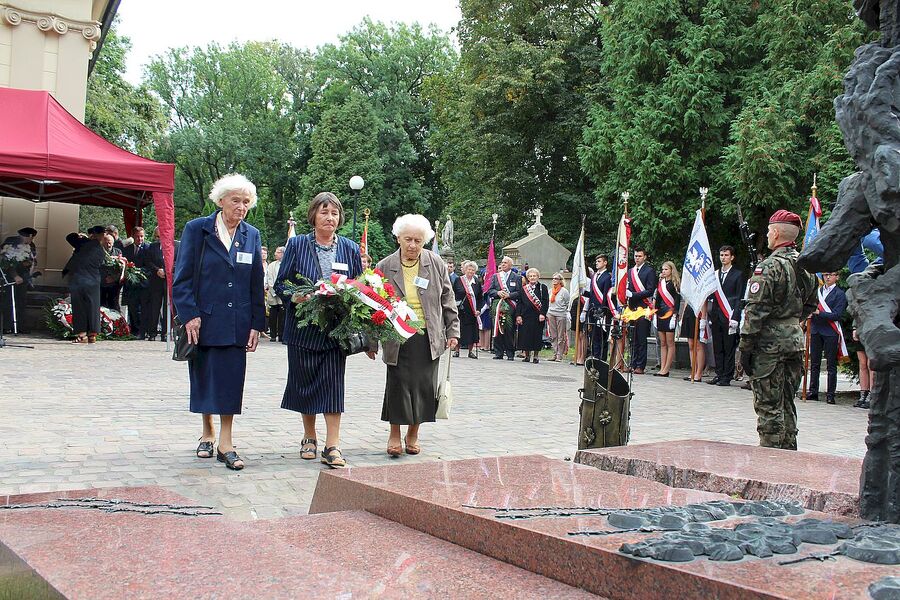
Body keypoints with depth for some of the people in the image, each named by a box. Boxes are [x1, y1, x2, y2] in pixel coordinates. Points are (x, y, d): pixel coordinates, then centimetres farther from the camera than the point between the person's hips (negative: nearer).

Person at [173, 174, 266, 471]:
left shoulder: (251, 235, 7)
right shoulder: (196, 229, -2)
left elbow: (257, 284, 8)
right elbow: (182, 277, -4)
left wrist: (256, 324, 3)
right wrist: (189, 315, -13)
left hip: (236, 322, 1)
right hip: (202, 320, -1)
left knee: (230, 379, -1)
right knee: (204, 377, 9)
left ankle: (225, 443, 4)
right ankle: (208, 433, 26)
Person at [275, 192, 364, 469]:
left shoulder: (350, 249, 6)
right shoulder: (297, 245, 2)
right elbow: (280, 284, 1)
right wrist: (295, 297, -19)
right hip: (303, 328, 0)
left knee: (333, 383, -6)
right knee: (304, 382, 9)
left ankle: (332, 446, -4)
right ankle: (309, 438, 26)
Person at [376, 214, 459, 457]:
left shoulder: (436, 264, 2)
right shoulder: (385, 267, -1)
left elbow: (448, 300, 8)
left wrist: (452, 332, 5)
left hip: (429, 338, 1)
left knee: (424, 387, 5)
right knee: (398, 385, -1)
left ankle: (413, 435, 21)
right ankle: (394, 434, 14)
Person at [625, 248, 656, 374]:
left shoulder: (650, 271, -2)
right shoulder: (630, 271, 18)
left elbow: (650, 291, -10)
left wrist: (633, 295, -14)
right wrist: (627, 293, 2)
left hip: (643, 308, -6)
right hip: (632, 308, 6)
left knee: (641, 339, -5)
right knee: (633, 339, 7)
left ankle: (640, 366, -3)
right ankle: (633, 364, 12)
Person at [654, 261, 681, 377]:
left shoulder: (675, 283, -5)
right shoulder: (660, 282, 14)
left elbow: (677, 300, -9)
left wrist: (675, 315, -15)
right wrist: (655, 314, 13)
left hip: (670, 314, -7)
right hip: (660, 315, 7)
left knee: (670, 343, -3)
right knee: (662, 343, 8)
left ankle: (666, 369, -3)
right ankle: (662, 368, 9)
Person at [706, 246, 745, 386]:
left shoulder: (738, 275, 1)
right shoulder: (715, 274, 16)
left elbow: (739, 298, -4)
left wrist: (735, 317, -11)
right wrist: (709, 315, 9)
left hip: (729, 317, -5)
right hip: (716, 316, 5)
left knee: (729, 348, -2)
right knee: (717, 348, 7)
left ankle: (727, 377, 1)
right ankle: (719, 374, 14)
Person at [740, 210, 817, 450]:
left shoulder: (769, 267, -14)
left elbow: (756, 310, -16)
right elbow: (810, 304, 20)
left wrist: (745, 346, -12)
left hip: (769, 342, -7)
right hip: (795, 340, 8)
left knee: (768, 405, -2)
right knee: (786, 403, 15)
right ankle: (788, 452, 21)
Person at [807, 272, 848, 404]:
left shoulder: (840, 294, -3)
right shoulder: (817, 291, 14)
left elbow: (837, 315, -11)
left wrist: (819, 313, -18)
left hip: (831, 333, -5)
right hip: (816, 330, 5)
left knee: (831, 365, 0)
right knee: (814, 363, 8)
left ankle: (830, 394, 4)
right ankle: (813, 392, 14)